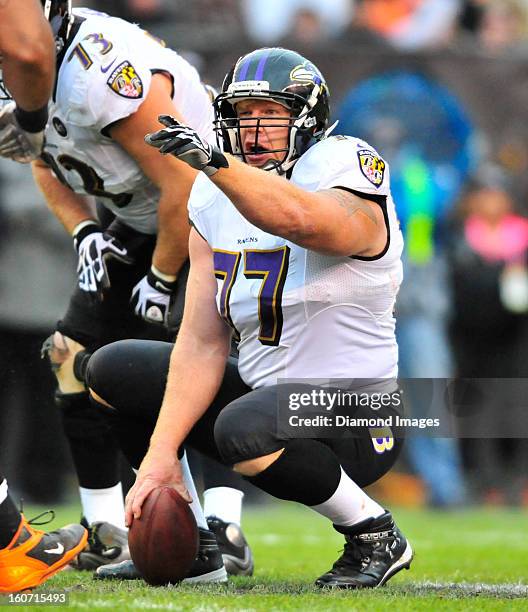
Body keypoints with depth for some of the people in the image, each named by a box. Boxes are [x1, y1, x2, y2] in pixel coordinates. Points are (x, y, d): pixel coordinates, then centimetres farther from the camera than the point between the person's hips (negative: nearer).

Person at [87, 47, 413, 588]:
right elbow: (202, 343, -2)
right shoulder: (214, 198, 4)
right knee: (112, 371, 8)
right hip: (264, 391, 8)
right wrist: (160, 456, -11)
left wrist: (213, 161, -57)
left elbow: (297, 218, -44)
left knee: (244, 427, -38)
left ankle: (374, 535, -13)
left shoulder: (343, 169, -16)